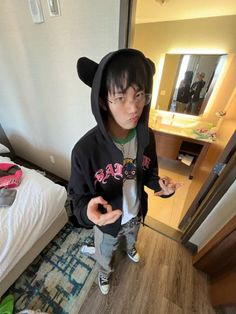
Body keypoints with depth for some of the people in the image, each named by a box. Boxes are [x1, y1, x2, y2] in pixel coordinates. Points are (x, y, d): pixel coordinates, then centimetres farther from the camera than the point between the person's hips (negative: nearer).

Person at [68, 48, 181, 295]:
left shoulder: (147, 137, -21)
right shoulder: (85, 149, -34)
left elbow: (149, 172, -4)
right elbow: (77, 196, -20)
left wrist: (160, 185, -24)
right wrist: (88, 210, -41)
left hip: (136, 214, 4)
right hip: (107, 222, -3)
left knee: (132, 238, 41)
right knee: (105, 254, 33)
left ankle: (130, 250, 80)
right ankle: (104, 272, 72)